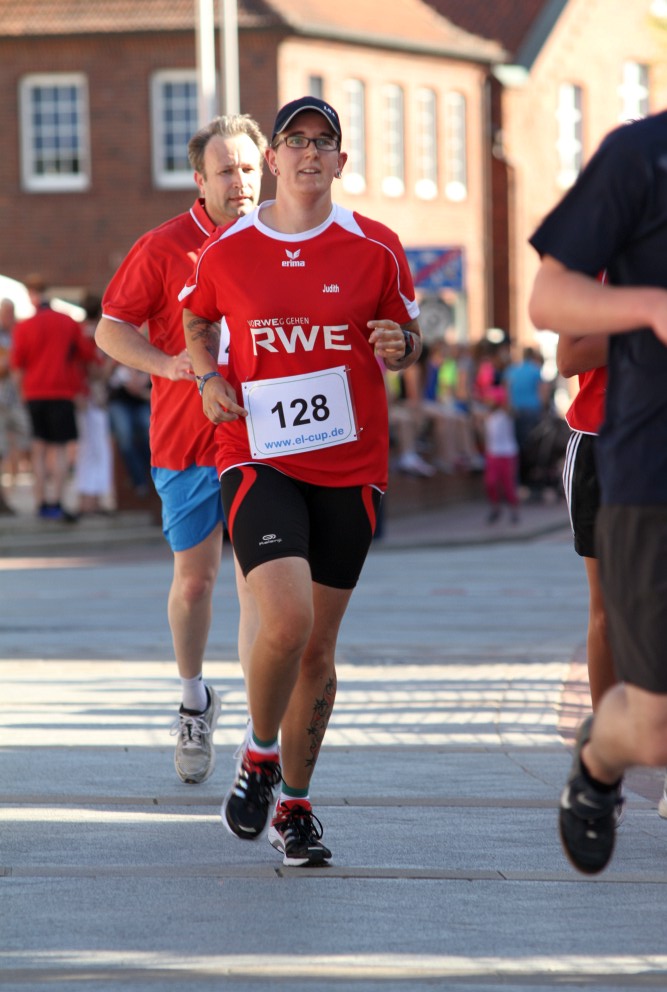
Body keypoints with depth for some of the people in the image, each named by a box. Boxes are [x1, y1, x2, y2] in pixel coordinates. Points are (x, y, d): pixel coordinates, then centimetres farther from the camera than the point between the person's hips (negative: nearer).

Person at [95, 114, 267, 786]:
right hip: (186, 439, -1)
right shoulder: (164, 248, -3)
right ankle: (193, 702, 30)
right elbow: (110, 329, 0)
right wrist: (167, 364, -16)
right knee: (194, 576, 7)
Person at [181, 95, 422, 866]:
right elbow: (196, 321, 20)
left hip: (350, 465, 2)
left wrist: (399, 346, -10)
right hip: (257, 458, -2)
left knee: (318, 647, 7)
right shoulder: (227, 250, 1)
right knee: (286, 622, -22)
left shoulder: (375, 248, 1)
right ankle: (259, 755, 6)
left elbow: (407, 332, 13)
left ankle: (295, 805, 25)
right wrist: (208, 377, 1)